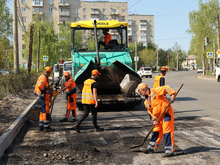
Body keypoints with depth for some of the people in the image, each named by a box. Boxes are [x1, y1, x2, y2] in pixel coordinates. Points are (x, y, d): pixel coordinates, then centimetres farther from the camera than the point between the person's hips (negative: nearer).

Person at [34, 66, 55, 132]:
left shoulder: (41, 76, 16)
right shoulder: (44, 78, -15)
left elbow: (38, 85, 21)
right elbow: (40, 86, -28)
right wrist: (45, 91, -17)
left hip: (42, 97, 10)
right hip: (44, 97, -10)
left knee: (43, 111, 14)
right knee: (46, 111, -7)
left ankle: (41, 126, 19)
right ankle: (46, 127, -4)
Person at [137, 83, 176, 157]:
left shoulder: (155, 91, -9)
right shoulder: (146, 102, 14)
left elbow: (166, 88, -13)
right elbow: (151, 112, 15)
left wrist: (172, 94, -29)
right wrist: (154, 119, 0)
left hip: (167, 114, -8)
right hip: (158, 117, 8)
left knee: (167, 132, -8)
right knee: (155, 131, 15)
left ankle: (170, 150, -3)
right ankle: (151, 147, 27)